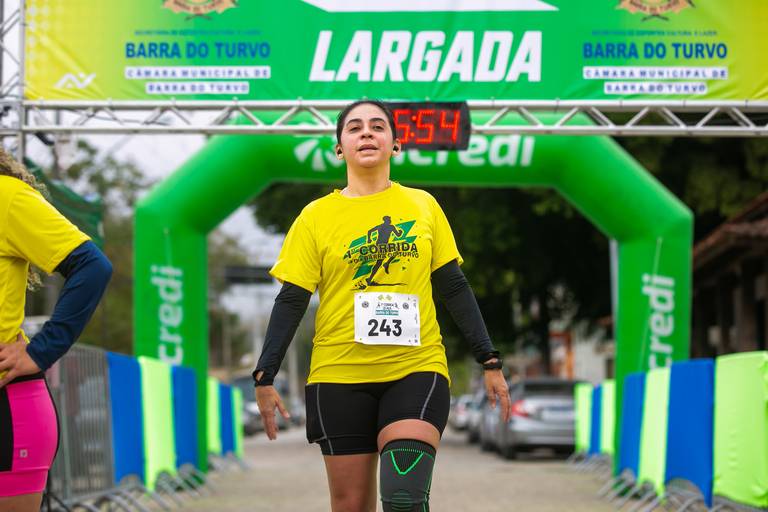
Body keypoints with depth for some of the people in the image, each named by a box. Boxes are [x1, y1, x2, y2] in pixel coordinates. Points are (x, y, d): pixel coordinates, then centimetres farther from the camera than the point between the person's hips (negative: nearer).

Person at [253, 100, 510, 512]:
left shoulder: (423, 206, 7)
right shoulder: (317, 216, 2)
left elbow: (454, 288, 10)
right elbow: (291, 300, 1)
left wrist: (489, 362, 6)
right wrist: (265, 376, -7)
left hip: (417, 371, 0)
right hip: (339, 376, 0)